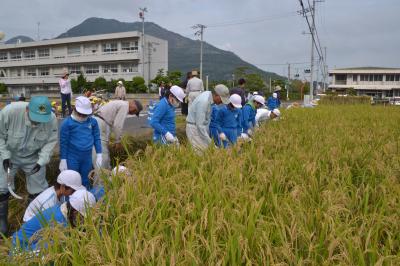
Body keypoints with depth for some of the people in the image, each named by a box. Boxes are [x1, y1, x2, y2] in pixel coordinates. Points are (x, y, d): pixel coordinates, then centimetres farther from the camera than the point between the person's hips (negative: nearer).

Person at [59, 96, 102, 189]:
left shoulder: (93, 121, -4)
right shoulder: (67, 123, -13)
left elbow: (97, 138, 4)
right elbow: (63, 143, -8)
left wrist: (99, 155, 1)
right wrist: (63, 160, -7)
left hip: (87, 157, 3)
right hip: (72, 158, -3)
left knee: (85, 181, 19)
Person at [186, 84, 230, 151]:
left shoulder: (208, 95, 1)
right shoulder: (204, 101, -26)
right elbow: (200, 124, -26)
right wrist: (209, 141, -23)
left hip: (201, 128, 9)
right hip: (194, 128, -9)